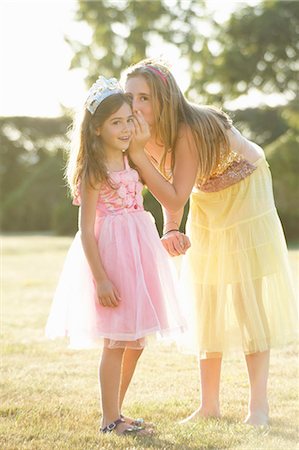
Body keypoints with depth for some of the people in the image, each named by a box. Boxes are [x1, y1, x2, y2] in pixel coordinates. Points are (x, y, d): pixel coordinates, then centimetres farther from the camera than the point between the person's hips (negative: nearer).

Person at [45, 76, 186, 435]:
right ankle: (110, 419, 8)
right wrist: (101, 277, -20)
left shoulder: (130, 162, 11)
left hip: (138, 253, 8)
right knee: (117, 342, -4)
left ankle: (115, 412, 23)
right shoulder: (94, 171, -13)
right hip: (110, 254, -8)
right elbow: (86, 229, -16)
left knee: (136, 341, 11)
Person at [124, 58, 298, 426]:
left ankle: (258, 404, 4)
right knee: (205, 302, 6)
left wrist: (139, 152, -42)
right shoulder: (151, 132, -11)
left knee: (247, 299, -7)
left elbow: (175, 198, -37)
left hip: (244, 198, -7)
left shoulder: (189, 130, -34)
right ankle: (209, 405, 14)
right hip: (206, 207, 7)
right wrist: (170, 229, -20)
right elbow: (171, 193, -2)